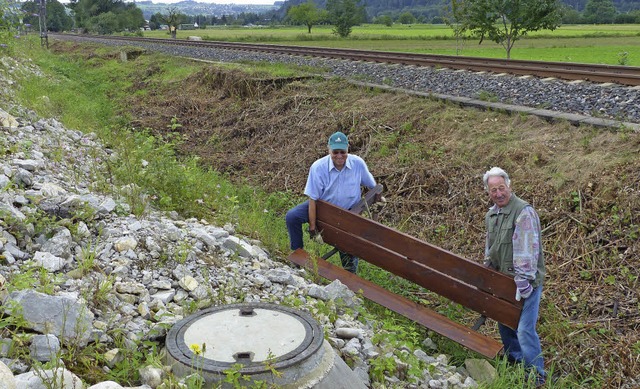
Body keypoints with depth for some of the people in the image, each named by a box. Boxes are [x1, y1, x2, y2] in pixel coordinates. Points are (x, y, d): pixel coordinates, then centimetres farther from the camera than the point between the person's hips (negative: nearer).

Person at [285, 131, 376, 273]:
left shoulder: (358, 163, -22)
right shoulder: (318, 167, -26)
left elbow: (372, 186, -1)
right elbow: (313, 198, -21)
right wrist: (312, 225, -18)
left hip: (349, 210, 1)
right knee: (292, 216, -18)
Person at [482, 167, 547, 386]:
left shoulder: (523, 212, -19)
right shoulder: (491, 215, 9)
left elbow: (527, 251, -24)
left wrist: (523, 283, -26)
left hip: (526, 280, -8)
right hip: (503, 279, 8)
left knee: (525, 329, -9)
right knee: (505, 324, 18)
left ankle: (537, 376, 6)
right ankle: (515, 362, 37)